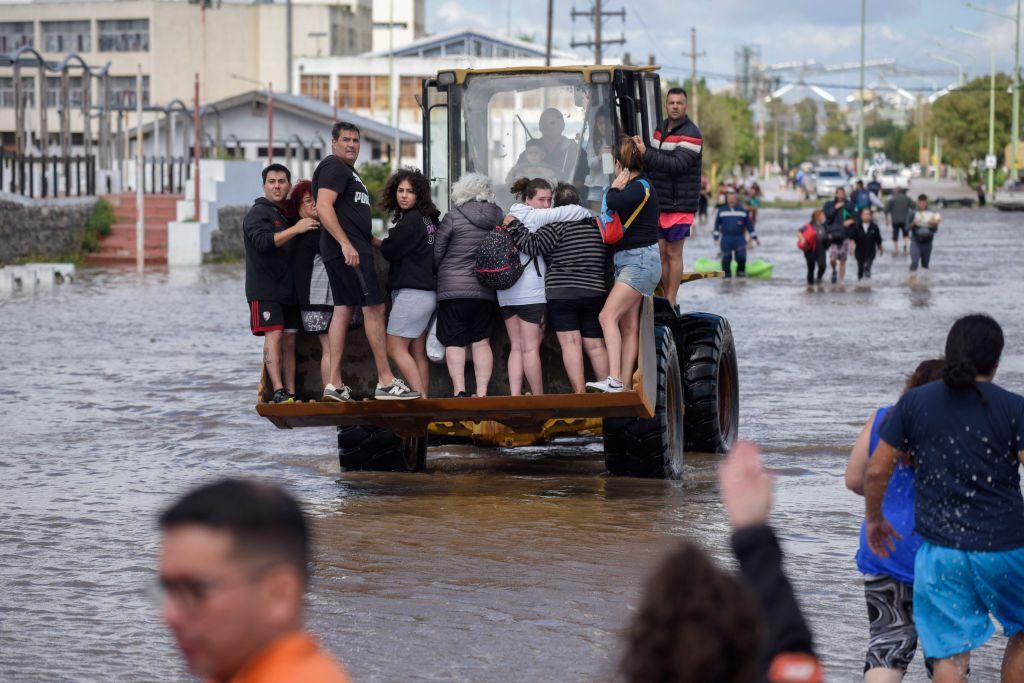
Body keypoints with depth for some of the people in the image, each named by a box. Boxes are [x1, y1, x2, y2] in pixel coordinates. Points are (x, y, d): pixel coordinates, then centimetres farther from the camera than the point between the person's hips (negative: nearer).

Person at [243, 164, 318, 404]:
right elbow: (262, 241, -21)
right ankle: (279, 392, -22)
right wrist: (295, 229, -24)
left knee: (289, 341, 4)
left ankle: (291, 394, 3)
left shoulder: (289, 214, 20)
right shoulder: (258, 213, -3)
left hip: (288, 290, 7)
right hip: (265, 289, -7)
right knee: (273, 336, -16)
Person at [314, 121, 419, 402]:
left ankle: (334, 384, 3)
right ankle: (386, 382, -12)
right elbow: (323, 208, -20)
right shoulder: (334, 167, -9)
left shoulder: (348, 170, 24)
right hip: (348, 250, -11)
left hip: (348, 250, 11)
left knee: (343, 310, 6)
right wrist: (346, 244, -26)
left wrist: (375, 241, 25)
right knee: (374, 307, -11)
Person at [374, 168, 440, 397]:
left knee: (395, 347, -9)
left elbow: (390, 250, -8)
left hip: (412, 291, -9)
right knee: (418, 352, 8)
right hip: (427, 293, 9)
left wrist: (373, 240, 9)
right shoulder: (429, 219, 14)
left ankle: (420, 397, -15)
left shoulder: (411, 220, -13)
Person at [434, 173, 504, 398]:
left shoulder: (453, 217, -8)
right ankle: (482, 392, 3)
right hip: (485, 292, 4)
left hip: (453, 289, -4)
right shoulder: (498, 217, 3)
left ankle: (459, 390, -11)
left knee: (454, 343, 0)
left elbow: (436, 253, -1)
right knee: (481, 342, 9)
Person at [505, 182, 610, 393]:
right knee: (596, 345, 8)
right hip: (595, 293, 5)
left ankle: (580, 392, -17)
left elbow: (534, 246, -11)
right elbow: (607, 261, 22)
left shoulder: (558, 223, -6)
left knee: (570, 342, -8)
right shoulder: (596, 224, 14)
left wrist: (513, 226, -1)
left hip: (562, 294, -5)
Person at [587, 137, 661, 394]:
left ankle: (614, 380, -29)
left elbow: (614, 203, -28)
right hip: (626, 262, 10)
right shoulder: (635, 187, 16)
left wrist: (615, 188, -11)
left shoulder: (641, 187, -13)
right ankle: (624, 386, 3)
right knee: (628, 326, 5)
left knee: (608, 316, -20)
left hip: (640, 261, -10)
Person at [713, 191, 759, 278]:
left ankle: (741, 271, 10)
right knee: (726, 258, -4)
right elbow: (717, 225, 13)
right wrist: (716, 238, 7)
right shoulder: (721, 211, 8)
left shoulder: (742, 211, 8)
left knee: (741, 257, -13)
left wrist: (755, 237, 14)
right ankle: (726, 274, 13)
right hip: (726, 239, 0)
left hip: (739, 238, 0)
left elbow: (749, 225, 14)